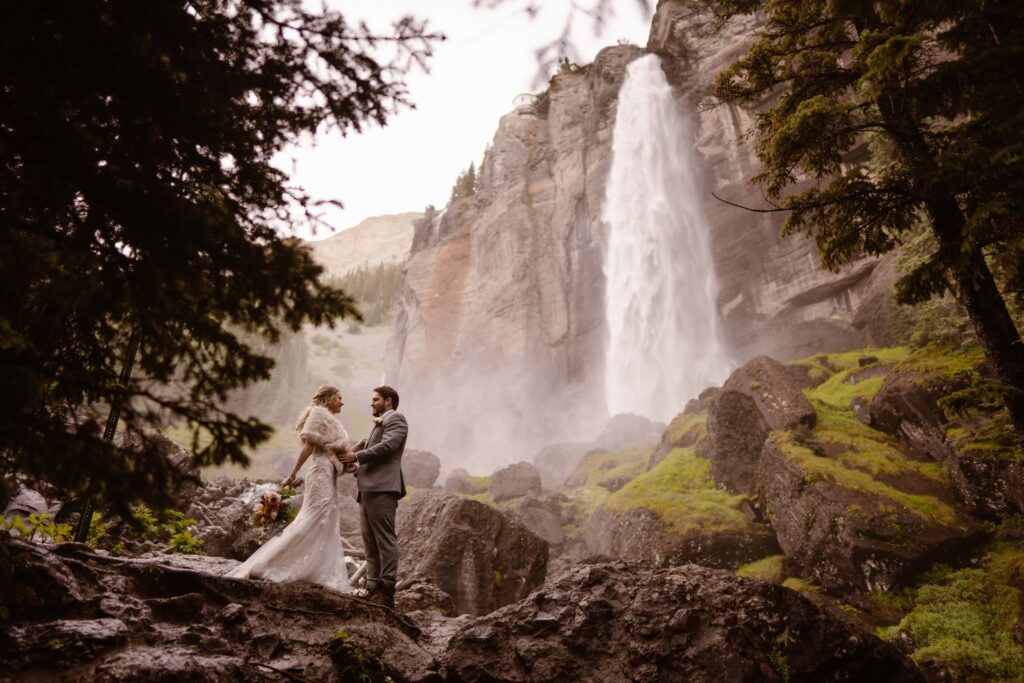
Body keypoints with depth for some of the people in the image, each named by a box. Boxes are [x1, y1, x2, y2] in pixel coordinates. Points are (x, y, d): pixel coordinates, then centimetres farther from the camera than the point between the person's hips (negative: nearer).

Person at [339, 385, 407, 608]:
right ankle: (373, 588, 12)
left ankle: (386, 590, -12)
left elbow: (388, 445, -16)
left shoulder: (395, 418, 1)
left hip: (382, 488, -10)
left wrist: (358, 456, -12)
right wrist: (356, 468, 15)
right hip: (369, 489, 10)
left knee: (384, 539, -11)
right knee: (370, 542, 9)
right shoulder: (380, 424, 30)